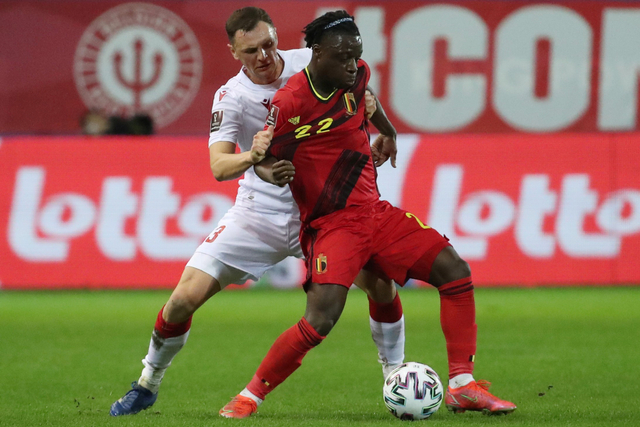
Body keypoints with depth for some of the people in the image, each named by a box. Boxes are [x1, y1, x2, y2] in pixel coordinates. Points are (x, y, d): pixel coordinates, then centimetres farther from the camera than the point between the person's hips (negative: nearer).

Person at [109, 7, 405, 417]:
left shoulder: (310, 63, -7)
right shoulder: (231, 97, -13)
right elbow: (219, 167, -27)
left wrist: (384, 133, -5)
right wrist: (249, 157, -49)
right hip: (260, 213, -1)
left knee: (380, 281, -16)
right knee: (185, 297, -10)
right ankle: (147, 385, 13)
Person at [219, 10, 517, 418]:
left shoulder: (354, 77, 2)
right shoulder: (288, 104, -17)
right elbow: (262, 159, -5)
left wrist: (386, 131, 43)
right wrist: (273, 173, -28)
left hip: (375, 212, 8)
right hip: (331, 223, -8)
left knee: (456, 272, -3)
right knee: (321, 319, -25)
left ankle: (462, 386, 0)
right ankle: (249, 397, -9)